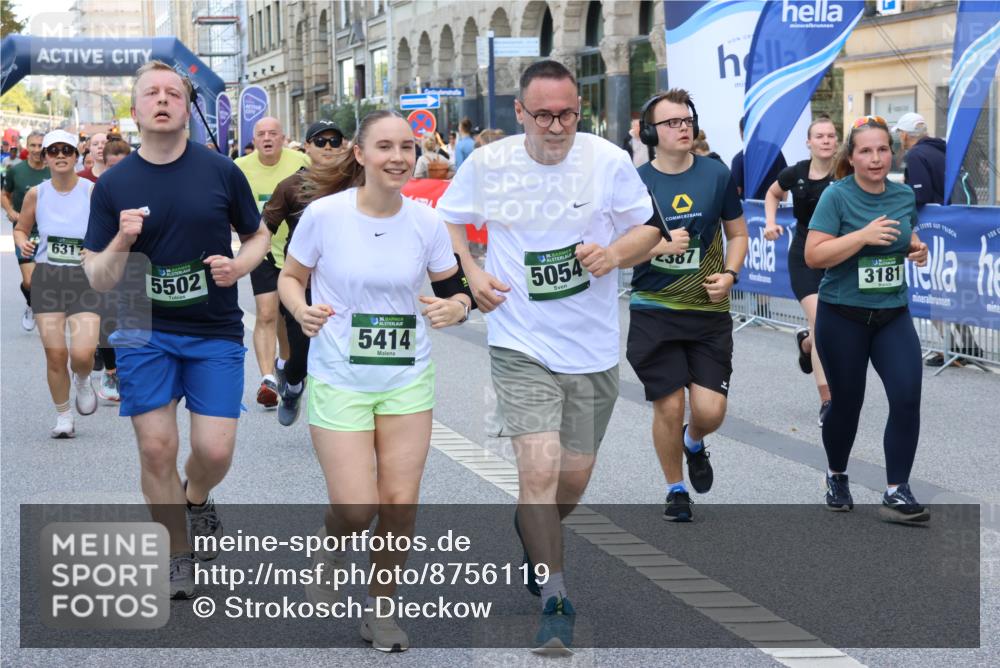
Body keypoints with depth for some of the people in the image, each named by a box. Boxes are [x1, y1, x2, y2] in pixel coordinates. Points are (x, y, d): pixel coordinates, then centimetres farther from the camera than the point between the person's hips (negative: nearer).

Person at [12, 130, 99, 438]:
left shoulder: (93, 192, -6)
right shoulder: (36, 195, 0)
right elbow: (20, 229, 14)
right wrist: (23, 243, -7)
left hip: (85, 278, -2)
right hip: (47, 278, 2)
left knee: (82, 353, -16)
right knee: (55, 355, 0)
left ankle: (83, 381, 21)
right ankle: (63, 416, 21)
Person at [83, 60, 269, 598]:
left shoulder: (221, 172, -1)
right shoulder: (113, 185, 0)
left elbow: (258, 236, 12)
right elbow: (98, 279, 0)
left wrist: (239, 265, -10)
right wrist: (121, 242, -20)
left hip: (215, 332, 0)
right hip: (145, 332, 0)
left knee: (215, 449, -6)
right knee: (156, 447, -2)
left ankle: (196, 499, 30)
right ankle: (179, 556, 17)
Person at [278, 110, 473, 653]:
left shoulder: (426, 222, -4)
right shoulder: (324, 214, -11)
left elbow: (456, 290, 7)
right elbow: (290, 277, 3)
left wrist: (455, 307, -16)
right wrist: (302, 310, -18)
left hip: (408, 379, 2)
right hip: (339, 379, -2)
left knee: (400, 503, 0)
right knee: (356, 507, -7)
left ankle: (380, 609, 23)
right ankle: (333, 548, 31)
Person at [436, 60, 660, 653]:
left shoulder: (610, 162, -7)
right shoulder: (486, 165, -6)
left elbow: (648, 230, 4)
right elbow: (449, 219, 12)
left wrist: (617, 252, -17)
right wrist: (471, 274, -5)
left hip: (593, 350, 2)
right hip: (522, 345, -2)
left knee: (574, 479, 14)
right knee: (540, 472, -16)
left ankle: (532, 532, 49)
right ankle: (557, 603, -3)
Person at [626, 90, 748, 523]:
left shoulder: (717, 175, 0)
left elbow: (738, 234, 12)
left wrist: (729, 274, -6)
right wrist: (659, 246, -18)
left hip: (708, 310, 1)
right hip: (653, 312, -1)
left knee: (710, 411, -5)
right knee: (669, 408, 1)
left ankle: (694, 443, 32)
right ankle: (675, 490, 25)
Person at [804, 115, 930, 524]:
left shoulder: (905, 196, 2)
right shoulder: (837, 196, -12)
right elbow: (813, 256, -17)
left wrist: (918, 250, -1)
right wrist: (863, 235, -26)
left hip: (893, 314, 4)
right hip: (843, 317, -3)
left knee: (907, 396, -12)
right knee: (847, 402, 9)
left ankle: (896, 493, -5)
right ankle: (837, 476, 36)